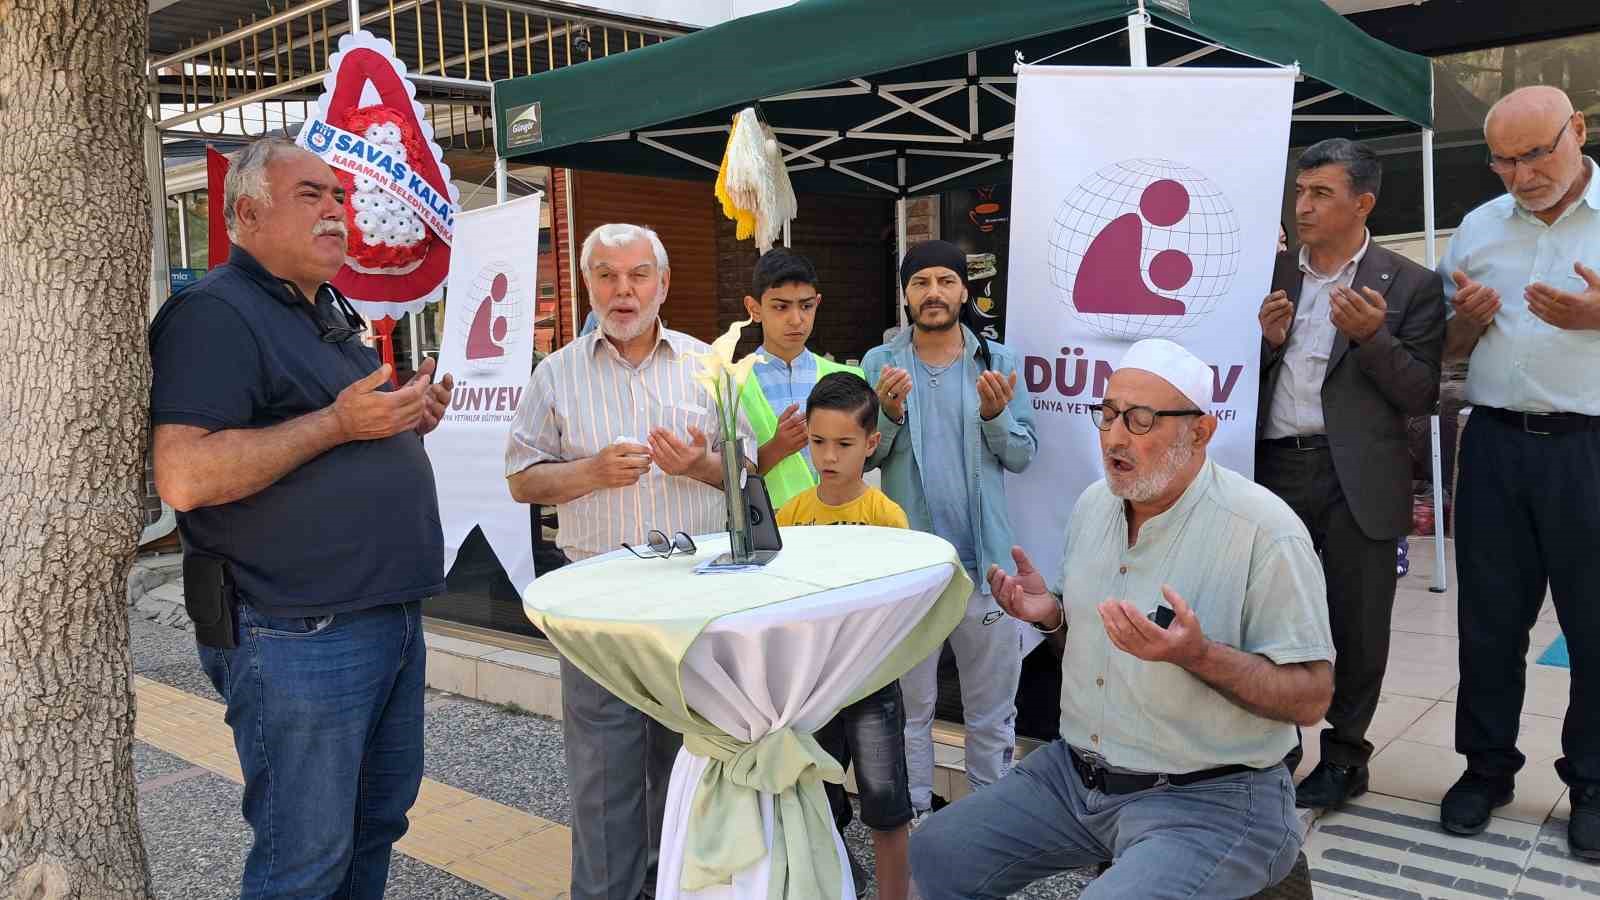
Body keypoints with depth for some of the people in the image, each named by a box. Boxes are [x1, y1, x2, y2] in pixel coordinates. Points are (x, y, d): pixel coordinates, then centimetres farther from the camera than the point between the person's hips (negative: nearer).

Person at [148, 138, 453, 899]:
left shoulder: (330, 314, 17)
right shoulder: (215, 314, -12)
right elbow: (184, 477, -24)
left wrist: (409, 416, 7)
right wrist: (338, 421, -22)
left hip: (391, 619, 9)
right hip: (298, 636, -9)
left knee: (378, 823, 20)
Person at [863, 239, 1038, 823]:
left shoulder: (997, 361, 2)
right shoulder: (880, 364, 1)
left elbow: (1024, 455, -1)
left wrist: (996, 417, -19)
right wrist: (888, 416, -20)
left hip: (985, 558, 1)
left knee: (991, 705, 12)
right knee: (909, 701, 12)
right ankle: (911, 813, 26)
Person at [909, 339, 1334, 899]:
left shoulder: (1263, 529, -18)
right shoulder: (1094, 504, 4)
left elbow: (1311, 697, -16)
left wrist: (1198, 655, -31)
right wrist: (1051, 616, -5)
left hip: (1207, 797, -6)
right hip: (1076, 771, 7)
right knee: (936, 853, 2)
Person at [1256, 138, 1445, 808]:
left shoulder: (1409, 285, 1)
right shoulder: (1273, 274, 10)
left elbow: (1422, 396, -3)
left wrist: (1372, 336, -17)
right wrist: (1269, 340, -7)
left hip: (1356, 479, -2)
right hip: (1275, 470, 3)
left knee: (1356, 624, 8)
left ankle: (1344, 757, 26)